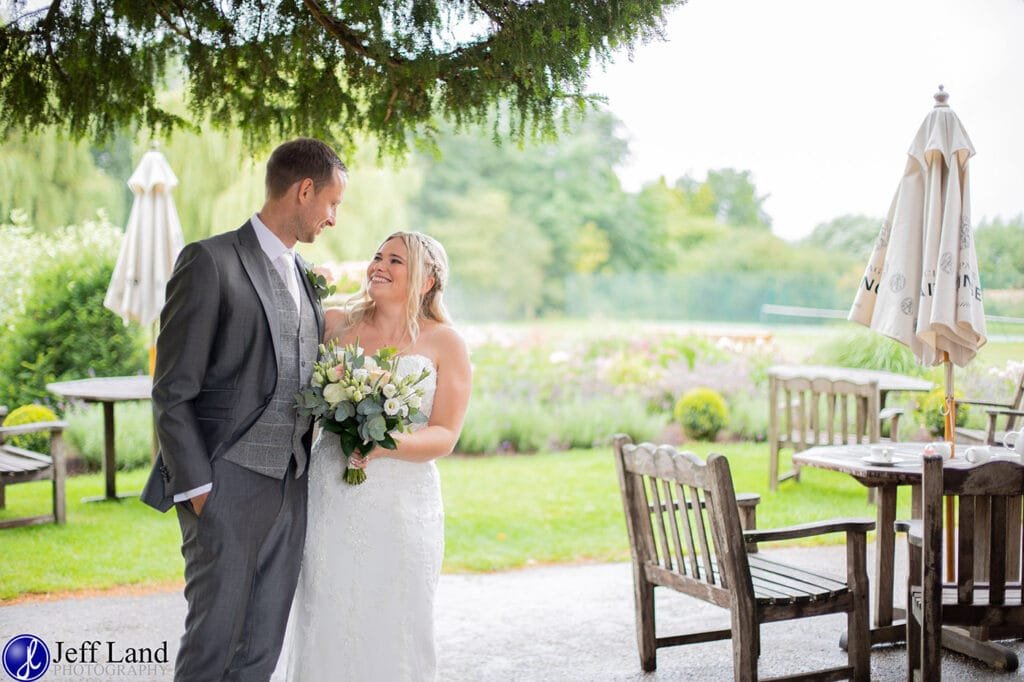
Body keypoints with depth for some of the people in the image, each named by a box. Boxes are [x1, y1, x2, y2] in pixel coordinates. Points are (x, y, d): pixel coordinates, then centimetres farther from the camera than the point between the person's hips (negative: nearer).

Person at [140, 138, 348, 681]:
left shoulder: (304, 276, 15)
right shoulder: (210, 261, -9)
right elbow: (171, 392, -11)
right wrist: (197, 488, -14)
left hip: (291, 490, 7)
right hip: (229, 489, -7)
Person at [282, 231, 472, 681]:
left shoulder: (444, 343, 3)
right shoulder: (335, 325, 8)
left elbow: (444, 436, -2)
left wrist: (390, 445, -21)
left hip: (401, 504, -1)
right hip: (330, 498, 1)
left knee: (393, 630, 3)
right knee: (326, 624, 3)